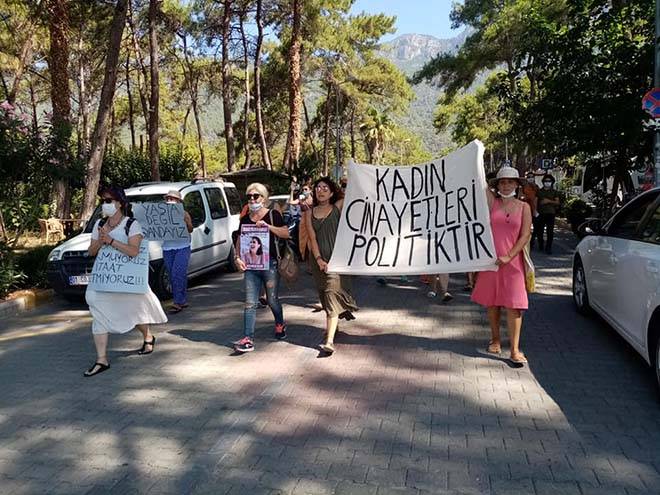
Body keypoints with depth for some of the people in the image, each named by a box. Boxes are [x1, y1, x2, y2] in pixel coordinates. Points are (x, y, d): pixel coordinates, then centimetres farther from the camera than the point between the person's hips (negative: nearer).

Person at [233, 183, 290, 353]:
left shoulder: (273, 215, -2)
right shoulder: (245, 219, 9)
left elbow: (286, 233, -11)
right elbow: (239, 240, 15)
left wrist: (268, 226, -22)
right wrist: (238, 258, -1)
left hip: (270, 263, -3)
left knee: (272, 300, 10)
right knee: (250, 303, -2)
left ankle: (280, 325, 37)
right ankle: (248, 339, -2)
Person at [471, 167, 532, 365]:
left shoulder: (524, 207, 4)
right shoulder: (492, 202, 6)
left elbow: (525, 236, -2)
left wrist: (509, 256, -12)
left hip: (512, 261, -1)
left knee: (513, 305, -3)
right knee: (492, 302, 10)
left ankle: (515, 350, 0)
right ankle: (495, 339, 28)